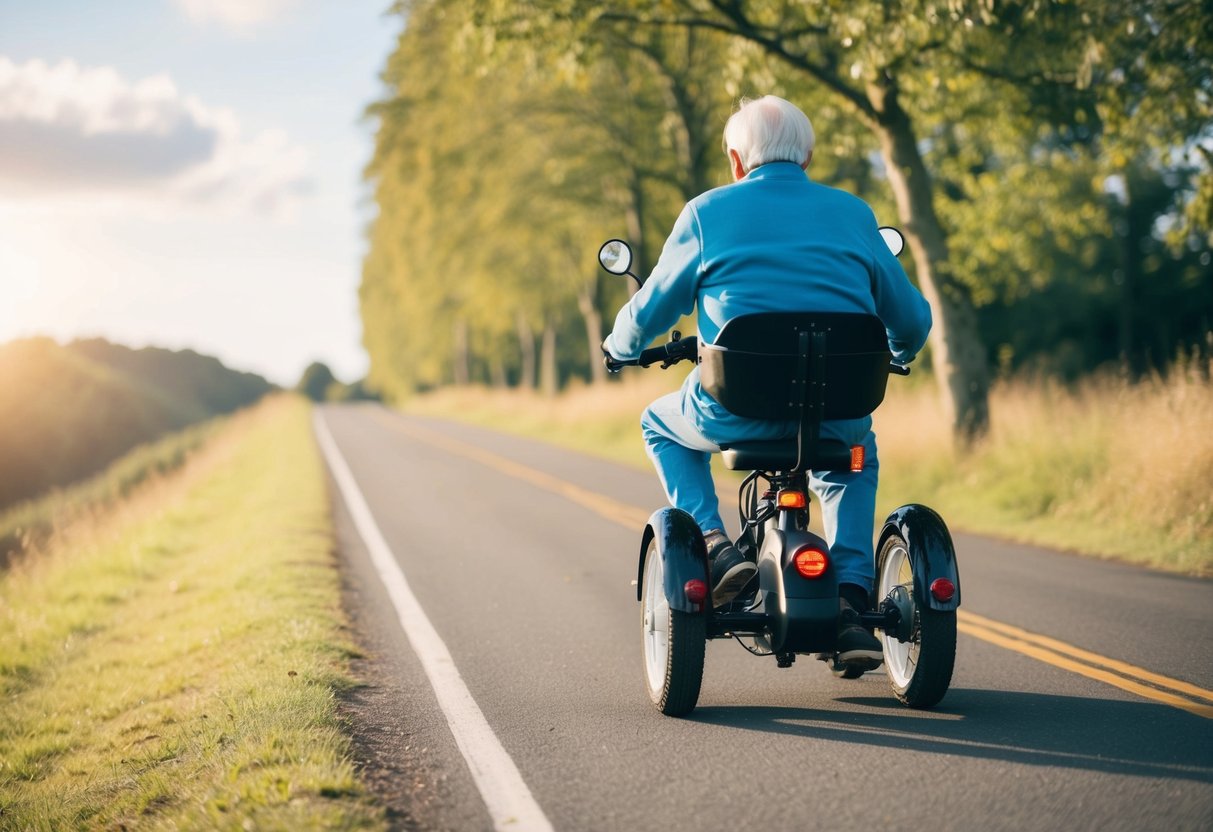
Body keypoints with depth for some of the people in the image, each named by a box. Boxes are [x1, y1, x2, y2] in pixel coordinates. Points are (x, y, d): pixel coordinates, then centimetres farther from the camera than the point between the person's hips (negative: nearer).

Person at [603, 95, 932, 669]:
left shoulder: (707, 212, 6)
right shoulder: (853, 213, 12)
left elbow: (651, 311, 13)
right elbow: (911, 319, 16)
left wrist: (620, 347, 36)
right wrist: (895, 356, 40)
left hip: (739, 410, -2)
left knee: (661, 425, 31)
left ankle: (714, 543, 7)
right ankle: (850, 604, 15)